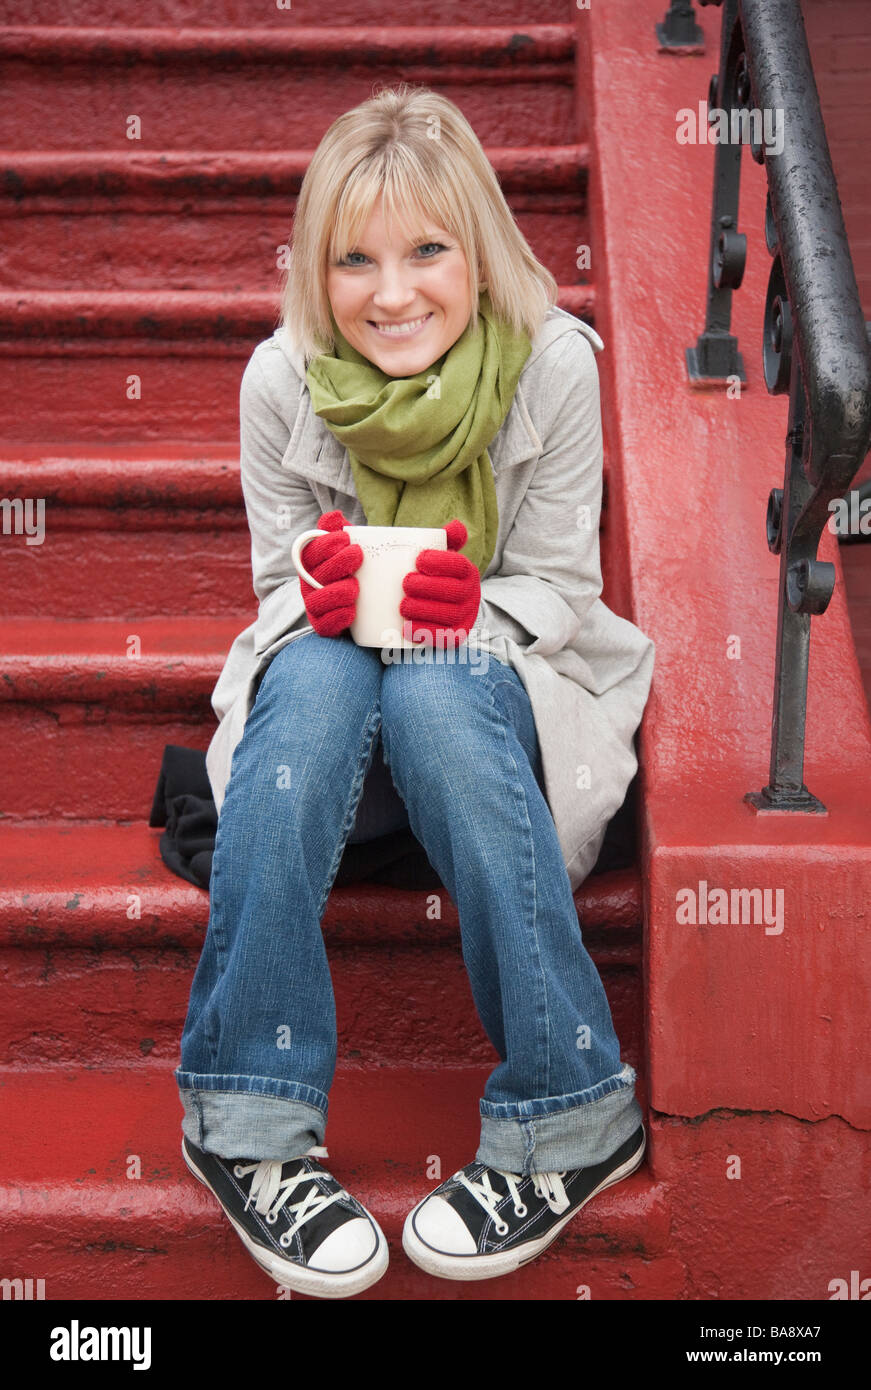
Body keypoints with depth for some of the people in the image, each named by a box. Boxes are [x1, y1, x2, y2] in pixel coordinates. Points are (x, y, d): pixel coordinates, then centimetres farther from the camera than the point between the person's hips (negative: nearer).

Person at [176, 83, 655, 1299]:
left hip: (495, 675, -1)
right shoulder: (282, 379, -8)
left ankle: (566, 1112, -30)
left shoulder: (554, 365, -11)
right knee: (315, 674, -36)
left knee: (434, 688, -37)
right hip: (333, 679, 1)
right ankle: (251, 1118, -34)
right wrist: (325, 595, -24)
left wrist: (472, 609, -29)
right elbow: (282, 585, 1)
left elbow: (562, 585, -6)